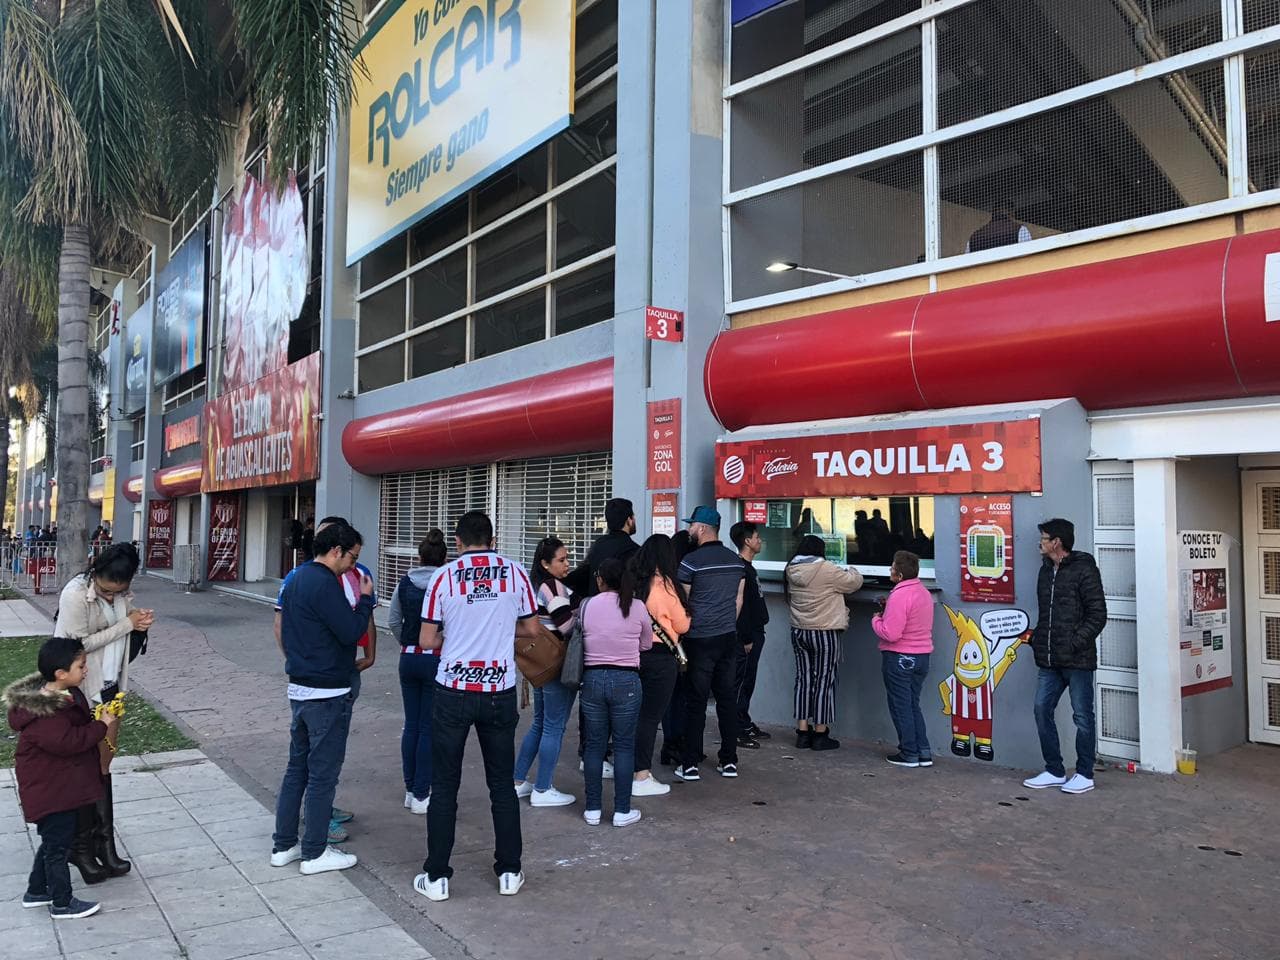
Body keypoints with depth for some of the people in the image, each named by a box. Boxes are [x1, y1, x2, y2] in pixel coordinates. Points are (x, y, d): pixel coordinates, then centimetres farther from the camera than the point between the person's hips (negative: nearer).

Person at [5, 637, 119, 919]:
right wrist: (102, 726, -24)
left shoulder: (66, 694, 3)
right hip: (49, 790, -10)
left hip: (61, 785, 10)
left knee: (53, 840, 23)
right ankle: (62, 903, 18)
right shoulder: (42, 711, -28)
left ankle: (36, 891, 39)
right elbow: (66, 741, -32)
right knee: (58, 844, 4)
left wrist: (100, 719, -1)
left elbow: (79, 725, 17)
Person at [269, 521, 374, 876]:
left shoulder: (296, 578, 11)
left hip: (298, 687, 9)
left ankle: (283, 845, 24)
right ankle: (314, 853, 11)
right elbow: (351, 632, -20)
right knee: (323, 773, 2)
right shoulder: (324, 584, -19)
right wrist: (365, 599, -8)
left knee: (297, 766, 17)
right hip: (327, 693, -9)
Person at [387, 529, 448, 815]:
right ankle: (421, 795, 8)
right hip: (437, 660, -4)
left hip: (409, 658, 5)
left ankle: (410, 791, 22)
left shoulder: (405, 583, 2)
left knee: (411, 724, 13)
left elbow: (393, 621, 9)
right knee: (429, 728, 3)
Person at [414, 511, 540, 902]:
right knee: (502, 783, 13)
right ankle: (509, 872, 20)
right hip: (500, 692, 2)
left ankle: (436, 876, 14)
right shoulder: (515, 572, -2)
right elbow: (533, 629, 6)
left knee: (444, 786, 8)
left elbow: (427, 640, -4)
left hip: (453, 691, -1)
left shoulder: (444, 576, -6)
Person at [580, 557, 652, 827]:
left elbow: (581, 641, 4)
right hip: (626, 680, -1)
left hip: (593, 679, 1)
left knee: (594, 744, 11)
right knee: (624, 746, 7)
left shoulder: (586, 607, -2)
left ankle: (593, 809, 17)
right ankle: (622, 811, 11)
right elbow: (646, 644, 8)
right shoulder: (637, 608, -3)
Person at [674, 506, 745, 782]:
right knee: (727, 698, 11)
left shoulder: (691, 561, -11)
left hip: (700, 639, -5)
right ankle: (729, 761, 16)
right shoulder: (736, 560, 7)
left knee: (696, 701, 0)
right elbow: (738, 600, 13)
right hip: (729, 638, 5)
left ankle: (690, 764, 5)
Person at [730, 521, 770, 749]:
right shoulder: (741, 569, -17)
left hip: (754, 634, 10)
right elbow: (740, 607, -21)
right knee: (741, 682, -4)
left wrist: (755, 635, 19)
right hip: (746, 636, -10)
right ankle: (737, 731, 1)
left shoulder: (749, 568, 15)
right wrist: (746, 639, -20)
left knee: (747, 681, 15)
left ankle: (746, 724, 24)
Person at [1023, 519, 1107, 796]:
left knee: (1082, 716, 2)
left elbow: (1097, 614, -12)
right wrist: (1037, 639, 8)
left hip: (1077, 659, -8)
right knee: (1042, 709, 6)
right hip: (1049, 659, 8)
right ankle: (1055, 771, 17)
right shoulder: (1046, 570, 14)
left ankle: (1084, 775, 14)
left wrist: (1075, 643, -18)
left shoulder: (1084, 569, -8)